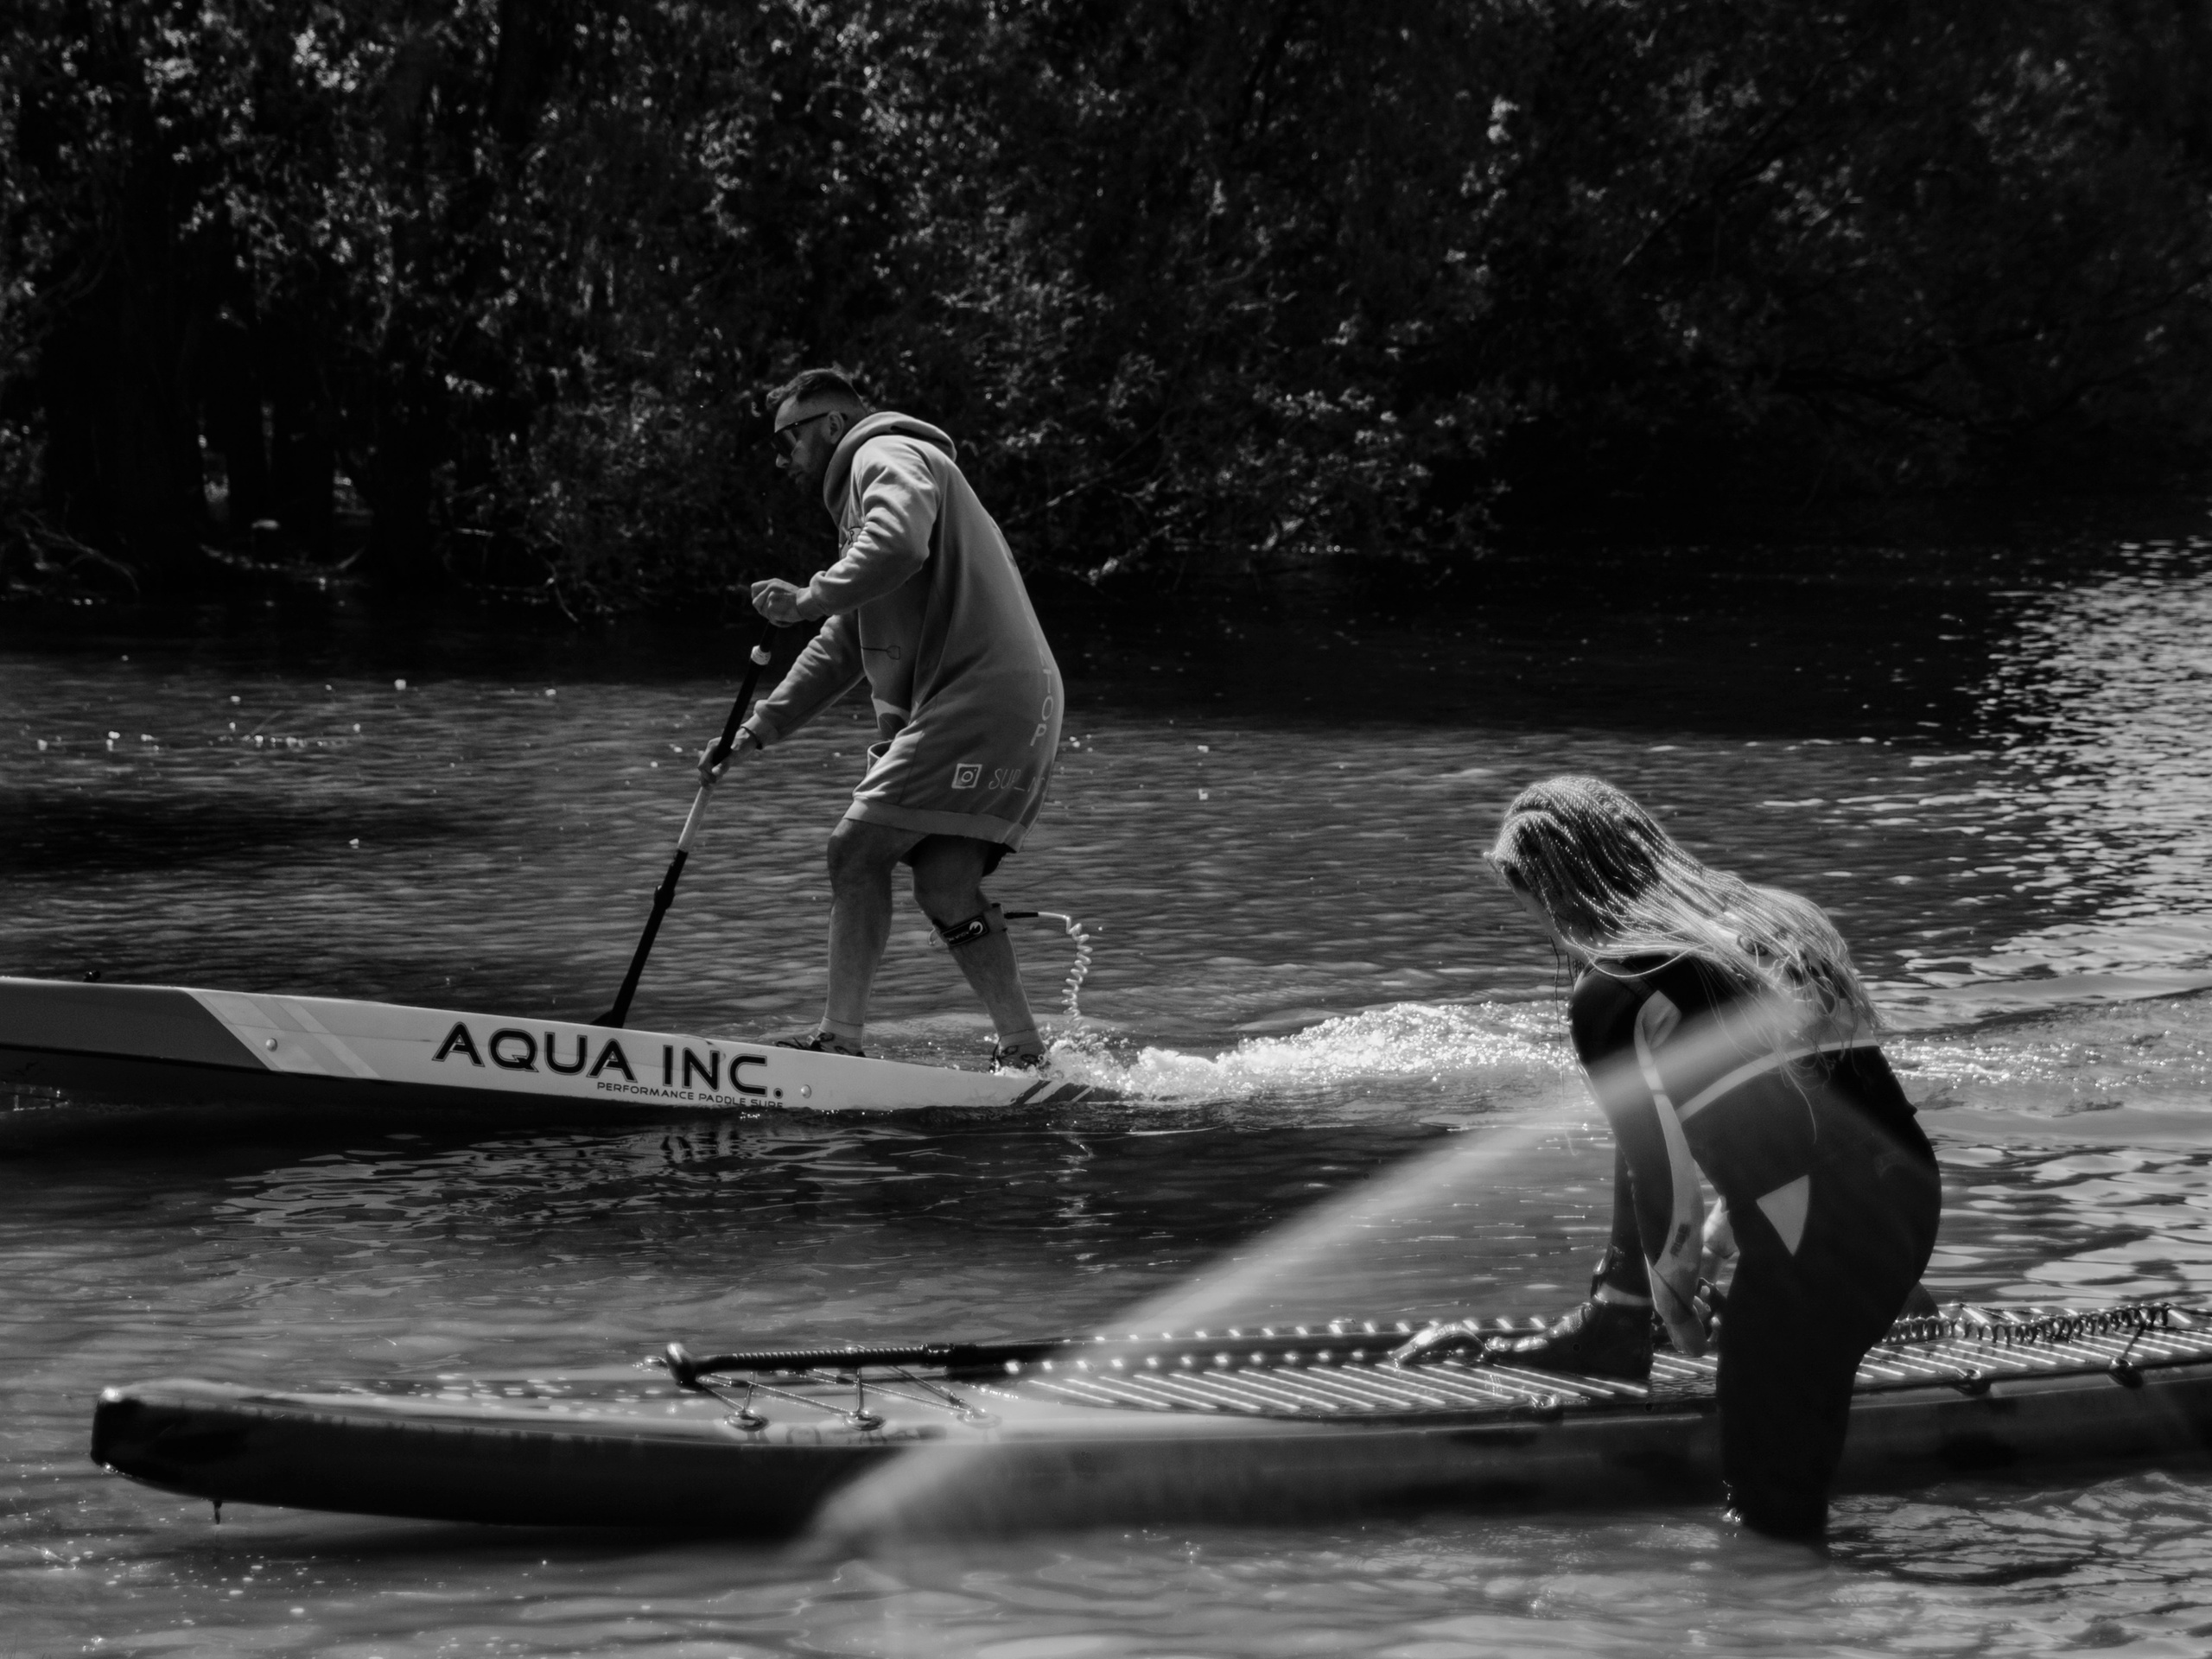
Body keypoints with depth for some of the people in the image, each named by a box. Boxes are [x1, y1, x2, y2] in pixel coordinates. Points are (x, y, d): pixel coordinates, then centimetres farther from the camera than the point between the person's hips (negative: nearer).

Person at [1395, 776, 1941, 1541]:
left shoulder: (1614, 993, -8)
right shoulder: (1775, 918, 15)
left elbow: (1669, 1173, -5)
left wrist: (1674, 1297, 12)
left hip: (1818, 1251, -8)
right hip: (1911, 1202, 8)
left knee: (1772, 1506, 2)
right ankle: (1608, 1335, 37)